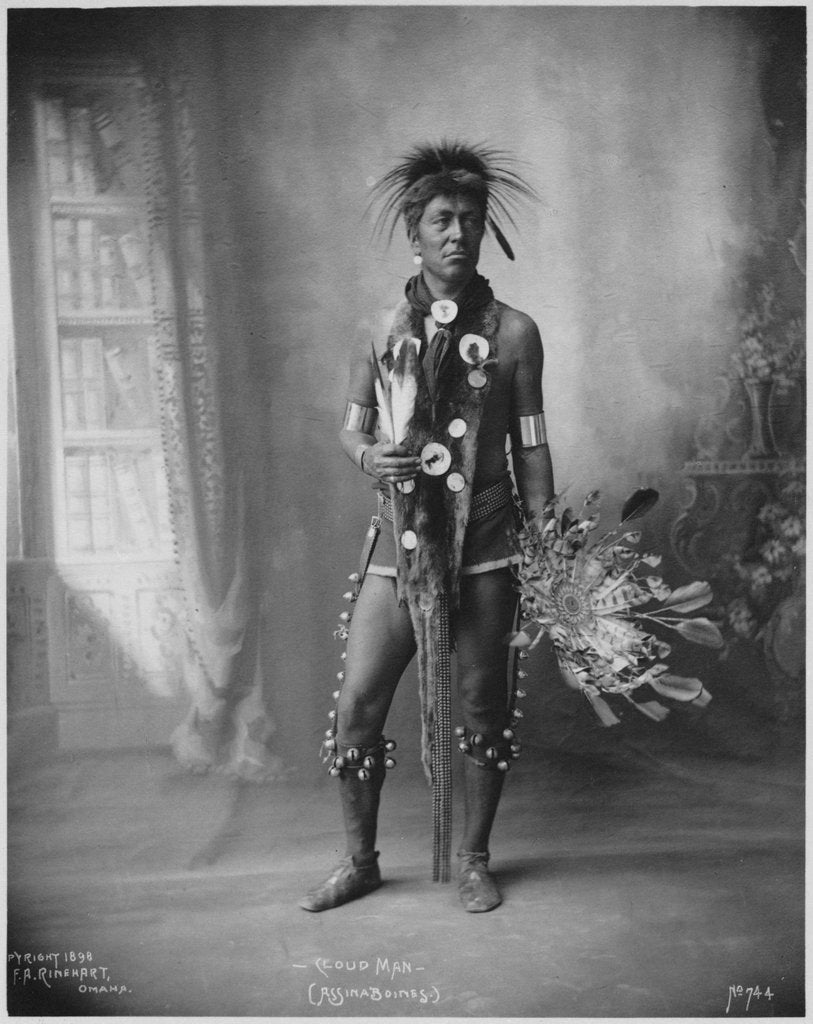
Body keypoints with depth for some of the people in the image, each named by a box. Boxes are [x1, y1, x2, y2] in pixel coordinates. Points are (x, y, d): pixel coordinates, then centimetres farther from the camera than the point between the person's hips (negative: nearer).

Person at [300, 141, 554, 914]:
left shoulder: (513, 332, 2)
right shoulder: (381, 327, 5)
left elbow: (530, 447, 5)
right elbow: (350, 428, 12)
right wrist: (368, 456, -12)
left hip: (485, 549, -1)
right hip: (399, 543, 2)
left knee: (482, 705, 7)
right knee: (357, 704, 2)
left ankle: (473, 860, 27)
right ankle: (359, 860, 22)